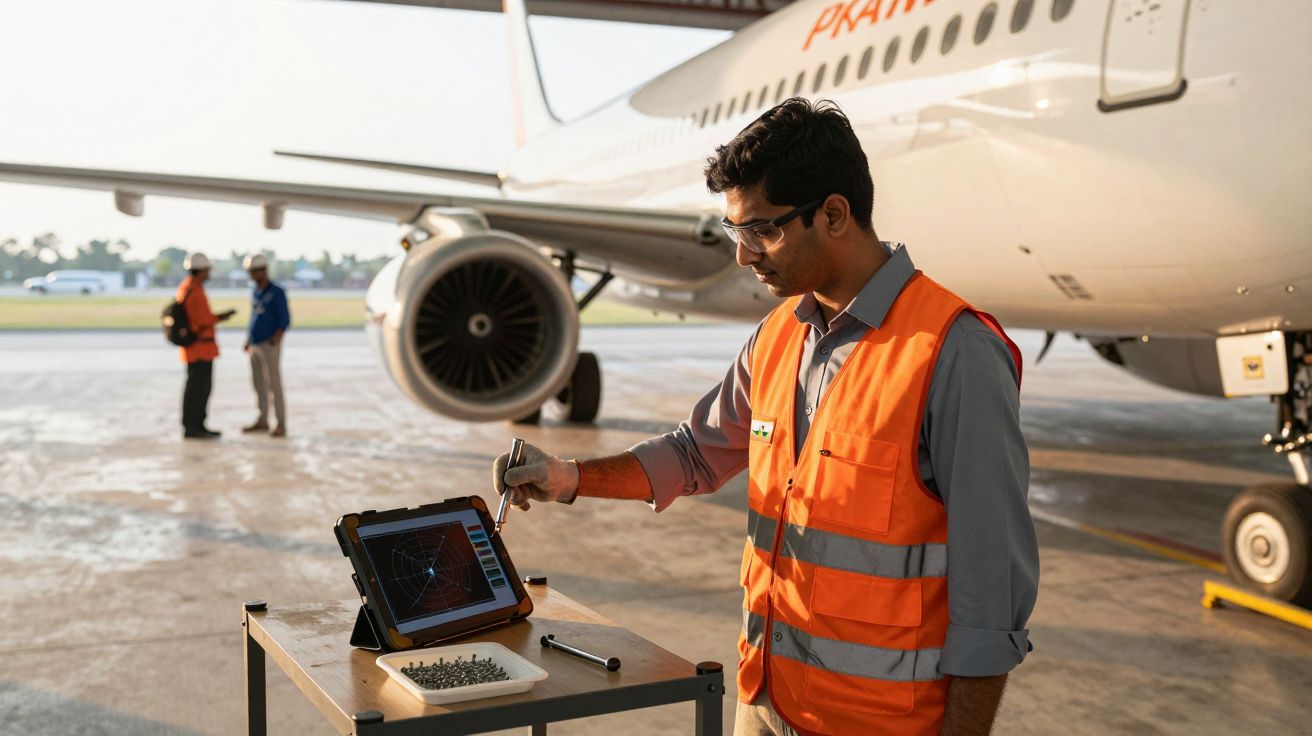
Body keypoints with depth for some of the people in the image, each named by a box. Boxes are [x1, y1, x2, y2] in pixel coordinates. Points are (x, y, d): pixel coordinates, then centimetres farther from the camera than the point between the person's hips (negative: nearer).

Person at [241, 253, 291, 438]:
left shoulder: (277, 292, -8)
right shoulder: (255, 292, 13)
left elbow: (285, 320, -11)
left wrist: (275, 340, -20)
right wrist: (248, 341, 16)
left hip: (269, 345, -7)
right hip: (255, 345, 7)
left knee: (274, 384, -7)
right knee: (258, 383, 11)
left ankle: (281, 424, -5)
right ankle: (263, 421, 20)